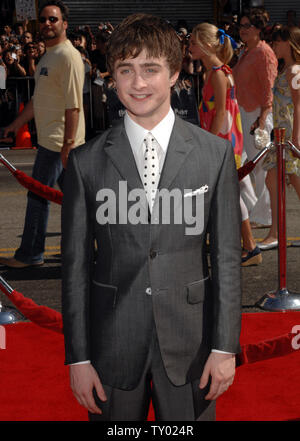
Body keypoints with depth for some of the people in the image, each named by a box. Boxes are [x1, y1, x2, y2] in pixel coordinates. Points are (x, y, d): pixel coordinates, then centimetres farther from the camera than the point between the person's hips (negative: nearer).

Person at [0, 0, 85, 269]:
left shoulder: (68, 57, -16)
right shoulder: (49, 55, 15)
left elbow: (73, 106, -21)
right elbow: (39, 99, 24)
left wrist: (67, 145, -23)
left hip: (57, 142, -9)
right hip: (50, 139, 10)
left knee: (38, 196, -2)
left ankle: (30, 255, 7)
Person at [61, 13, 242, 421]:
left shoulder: (215, 153, -1)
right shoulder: (86, 161, -1)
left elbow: (227, 255, 0)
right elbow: (75, 265, 1)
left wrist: (225, 346, -3)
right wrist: (78, 358, -2)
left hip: (189, 344, 0)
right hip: (112, 346, 0)